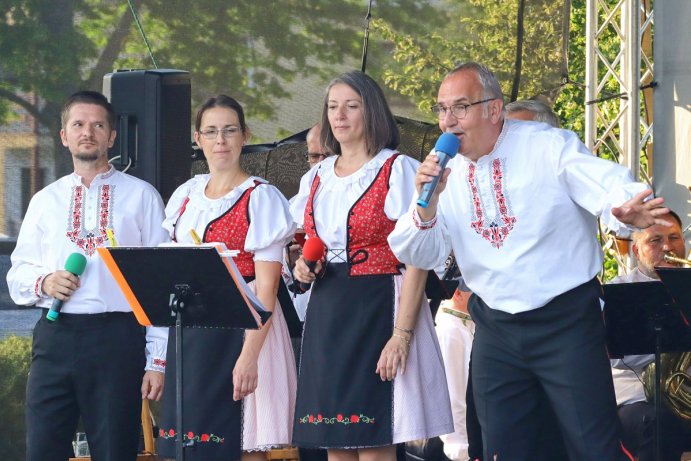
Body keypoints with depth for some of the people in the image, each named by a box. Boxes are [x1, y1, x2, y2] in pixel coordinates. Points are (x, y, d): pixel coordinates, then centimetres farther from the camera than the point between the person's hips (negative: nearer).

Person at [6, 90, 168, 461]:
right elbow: (17, 273, 19)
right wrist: (43, 283, -6)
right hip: (54, 335, 3)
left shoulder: (141, 197, 6)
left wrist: (158, 360, -5)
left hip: (116, 337, -3)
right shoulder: (45, 201, 17)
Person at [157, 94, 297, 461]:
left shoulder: (260, 198, -5)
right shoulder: (185, 196, 13)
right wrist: (166, 346, 11)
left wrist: (249, 355, -20)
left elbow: (266, 288, -11)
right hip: (190, 335, 6)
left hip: (241, 331, -6)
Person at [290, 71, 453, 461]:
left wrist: (402, 333, -19)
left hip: (378, 308, -6)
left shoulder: (398, 171, -5)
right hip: (326, 312, 6)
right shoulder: (317, 178, 14)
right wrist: (305, 267, 3)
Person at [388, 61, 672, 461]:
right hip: (496, 329, 5)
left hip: (566, 321, -5)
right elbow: (422, 256, 3)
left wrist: (626, 210, -45)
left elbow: (607, 187, -21)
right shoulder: (443, 169, 5)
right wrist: (427, 201, -16)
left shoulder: (549, 147, -7)